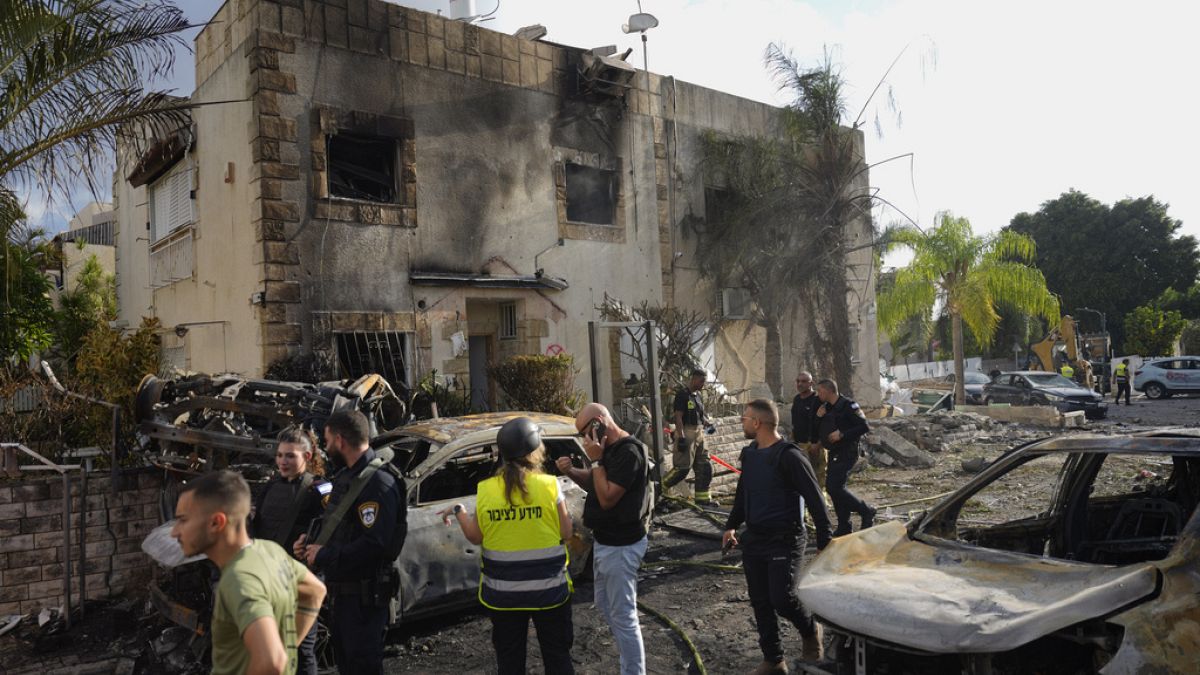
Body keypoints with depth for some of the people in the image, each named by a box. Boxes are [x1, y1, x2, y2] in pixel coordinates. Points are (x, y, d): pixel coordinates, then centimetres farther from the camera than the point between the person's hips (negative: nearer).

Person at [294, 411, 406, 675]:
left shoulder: (378, 483, -22)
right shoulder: (346, 477, 12)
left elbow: (374, 544, -29)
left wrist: (323, 556, -19)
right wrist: (311, 541, 2)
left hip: (365, 596, -10)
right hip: (343, 592, 10)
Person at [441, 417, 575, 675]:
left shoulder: (485, 490, -7)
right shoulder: (549, 485, -13)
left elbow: (475, 537, 2)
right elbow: (565, 534, -7)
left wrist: (458, 511, 17)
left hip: (502, 593, 2)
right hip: (548, 589, -2)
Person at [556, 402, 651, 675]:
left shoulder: (628, 452, -24)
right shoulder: (610, 449, 6)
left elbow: (607, 498, -25)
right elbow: (594, 484, 15)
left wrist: (596, 460, -20)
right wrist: (571, 471, -3)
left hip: (620, 546, -11)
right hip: (605, 540, 11)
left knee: (623, 615, 0)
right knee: (605, 604, 24)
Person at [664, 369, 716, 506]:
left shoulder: (697, 395, 13)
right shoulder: (682, 394, -13)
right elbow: (678, 417, -18)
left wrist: (708, 423, 6)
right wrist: (681, 437, -22)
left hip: (698, 433, 9)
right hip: (686, 433, -9)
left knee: (704, 466, 10)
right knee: (683, 467, -7)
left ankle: (703, 497, 18)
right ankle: (659, 488, 10)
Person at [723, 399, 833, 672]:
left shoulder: (789, 456, -16)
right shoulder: (749, 453, 8)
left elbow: (815, 499, -16)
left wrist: (824, 542, -16)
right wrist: (731, 525, 20)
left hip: (784, 541, -7)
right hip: (753, 540, 7)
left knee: (782, 599, -12)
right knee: (760, 603, 9)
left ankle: (810, 632, 20)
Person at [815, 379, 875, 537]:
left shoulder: (847, 405, -12)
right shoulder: (826, 408, 13)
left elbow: (864, 426, -17)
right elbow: (818, 433, 17)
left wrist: (842, 434, -22)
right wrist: (818, 418, -2)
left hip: (846, 454, -9)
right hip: (834, 454, 9)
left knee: (834, 487, -16)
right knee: (833, 488, 9)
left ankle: (866, 512, 0)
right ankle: (844, 527, 19)